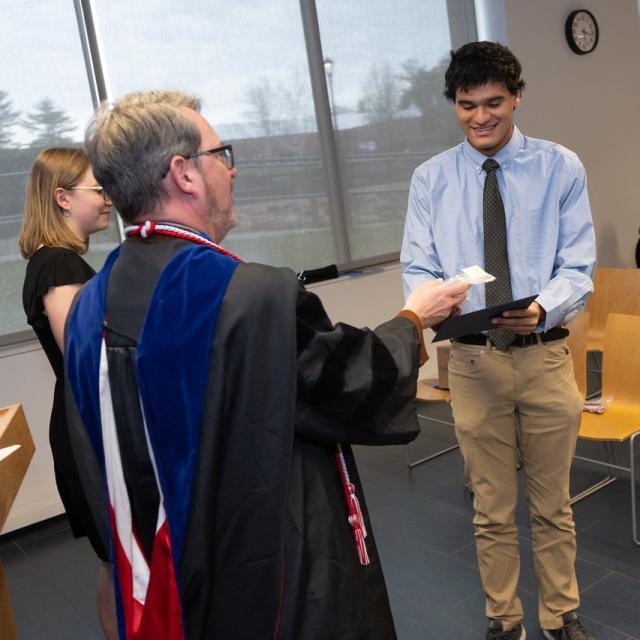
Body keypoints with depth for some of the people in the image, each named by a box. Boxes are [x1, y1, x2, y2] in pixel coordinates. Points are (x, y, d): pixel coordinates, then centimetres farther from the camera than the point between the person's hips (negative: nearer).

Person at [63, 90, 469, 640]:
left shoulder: (91, 306, -6)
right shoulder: (256, 296, -28)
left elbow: (99, 465, 6)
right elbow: (359, 380, -14)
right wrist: (414, 318, 4)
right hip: (279, 577, -6)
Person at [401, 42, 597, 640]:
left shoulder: (561, 167, 0)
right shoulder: (430, 178, 2)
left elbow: (577, 268, -3)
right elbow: (417, 269, 1)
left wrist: (543, 308, -25)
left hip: (545, 356, 0)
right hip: (472, 360, 1)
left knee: (552, 506, 14)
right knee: (492, 510, 14)